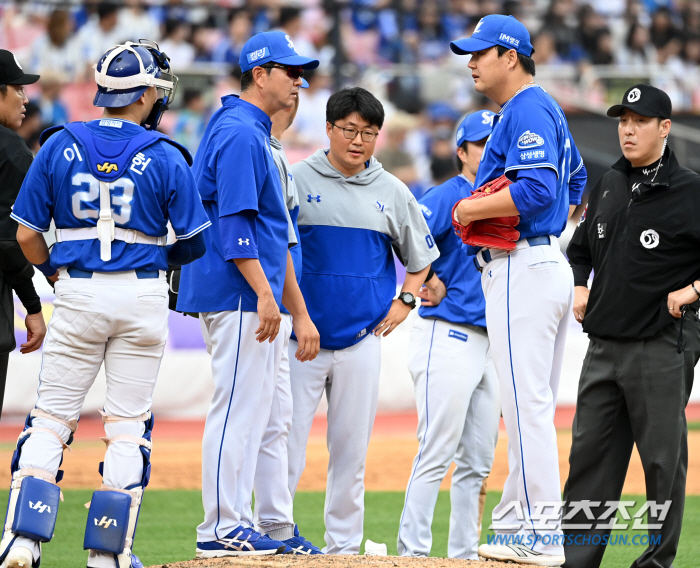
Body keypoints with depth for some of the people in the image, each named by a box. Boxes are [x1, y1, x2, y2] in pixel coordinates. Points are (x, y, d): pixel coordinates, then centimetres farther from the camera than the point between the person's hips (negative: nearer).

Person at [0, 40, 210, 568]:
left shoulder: (59, 147, -1)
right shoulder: (165, 158, -5)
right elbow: (196, 242, -1)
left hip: (78, 293, 1)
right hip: (143, 297, -1)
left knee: (52, 416, 6)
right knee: (128, 424, 7)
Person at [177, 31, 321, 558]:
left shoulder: (254, 134, 21)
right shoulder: (240, 134, -12)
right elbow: (233, 220, -21)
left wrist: (298, 311, 22)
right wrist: (265, 293, -26)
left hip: (254, 300, 11)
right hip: (240, 296, -11)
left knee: (256, 410, 11)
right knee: (237, 407, -9)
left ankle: (237, 525, 14)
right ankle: (222, 529, -7)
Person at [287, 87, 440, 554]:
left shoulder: (392, 192, 9)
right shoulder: (297, 179, 0)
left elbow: (421, 254, 21)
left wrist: (405, 301, 8)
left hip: (362, 340, 3)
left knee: (352, 449, 6)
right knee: (287, 444, -8)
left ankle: (344, 544, 13)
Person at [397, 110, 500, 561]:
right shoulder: (447, 197, -6)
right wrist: (431, 282, -17)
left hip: (490, 342, 8)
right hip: (447, 336, -8)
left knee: (478, 462, 10)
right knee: (438, 452, -10)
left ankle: (465, 555, 15)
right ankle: (413, 553, -8)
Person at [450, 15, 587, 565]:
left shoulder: (526, 111, -13)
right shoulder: (547, 110, 20)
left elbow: (538, 189, -26)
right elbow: (576, 181, 32)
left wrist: (473, 209, -15)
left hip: (522, 267, -11)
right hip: (550, 264, 11)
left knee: (527, 402, -11)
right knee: (532, 405, 12)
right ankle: (519, 521, 16)